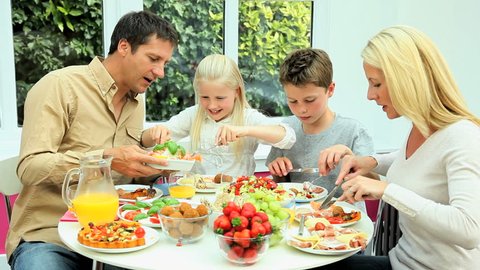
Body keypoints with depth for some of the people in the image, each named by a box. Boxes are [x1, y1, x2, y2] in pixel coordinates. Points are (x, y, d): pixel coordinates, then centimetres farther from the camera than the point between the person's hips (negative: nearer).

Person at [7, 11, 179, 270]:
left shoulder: (137, 101, 11)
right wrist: (107, 159, -30)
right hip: (48, 236, -5)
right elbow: (29, 167, -19)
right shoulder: (59, 86, -11)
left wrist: (156, 165, -4)